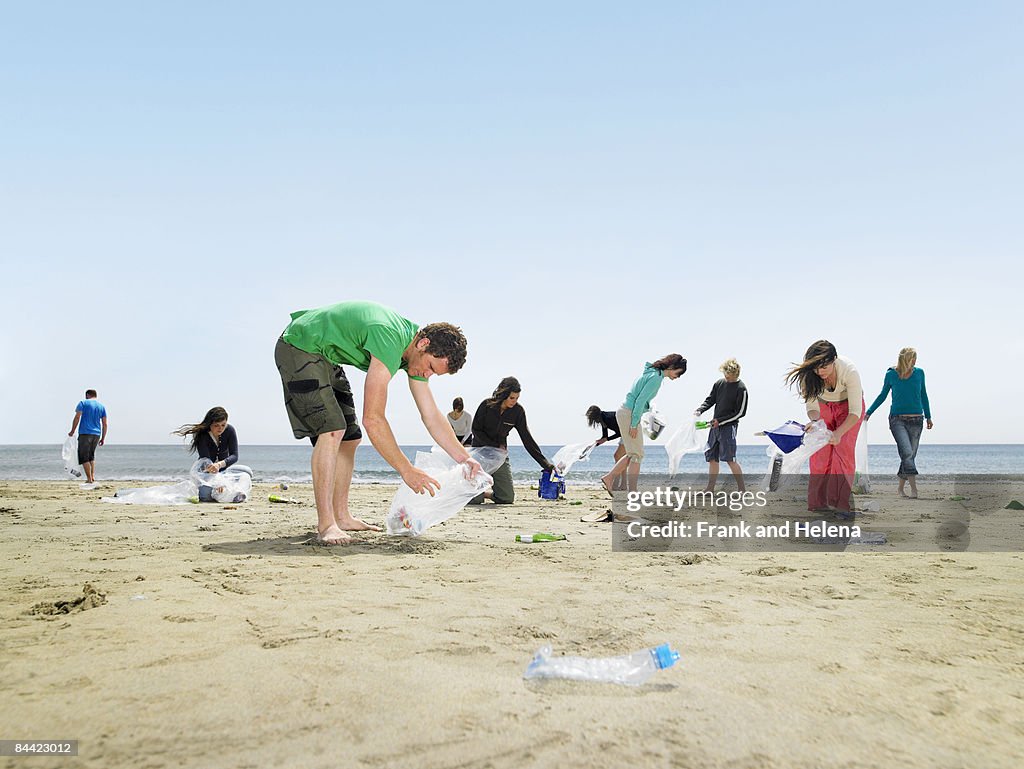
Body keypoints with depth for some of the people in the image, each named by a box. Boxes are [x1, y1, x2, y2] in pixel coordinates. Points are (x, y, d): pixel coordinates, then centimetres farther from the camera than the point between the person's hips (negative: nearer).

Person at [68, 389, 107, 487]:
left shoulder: (83, 403, 2)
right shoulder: (102, 406, 14)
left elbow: (77, 417, -8)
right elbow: (105, 424, 11)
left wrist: (72, 431, -1)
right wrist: (103, 438, 14)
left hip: (85, 433, -5)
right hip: (96, 434, 5)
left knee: (84, 457, -1)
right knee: (91, 456, 20)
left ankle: (90, 480, -7)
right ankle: (93, 477, 9)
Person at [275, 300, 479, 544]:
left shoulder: (418, 353, -3)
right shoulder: (390, 341, -33)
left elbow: (431, 415, 3)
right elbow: (373, 419, -33)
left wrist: (464, 458, -3)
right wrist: (407, 470, -28)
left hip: (326, 359, 10)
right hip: (299, 348, -10)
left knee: (349, 437, 8)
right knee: (331, 430, -23)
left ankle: (341, 517, 17)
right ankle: (325, 525, -20)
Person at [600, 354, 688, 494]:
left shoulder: (653, 373, 14)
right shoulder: (656, 378, -16)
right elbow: (640, 400, -21)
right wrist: (634, 424, -19)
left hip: (625, 413, 10)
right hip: (629, 414, -10)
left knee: (633, 454, 14)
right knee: (637, 454, -5)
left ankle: (608, 478, 15)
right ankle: (632, 492, -3)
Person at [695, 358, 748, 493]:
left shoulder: (741, 389, -9)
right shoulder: (719, 383, 8)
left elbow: (740, 412, -10)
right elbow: (710, 400, 16)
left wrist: (720, 421, -12)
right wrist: (699, 410, -3)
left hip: (729, 427, -6)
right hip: (715, 426, 6)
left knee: (730, 459, -12)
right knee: (712, 458, 6)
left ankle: (742, 489, -3)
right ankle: (710, 489, 11)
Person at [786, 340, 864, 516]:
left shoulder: (849, 371, -37)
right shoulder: (807, 374, -29)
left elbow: (855, 411, -32)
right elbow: (811, 406, -19)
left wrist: (839, 433, -46)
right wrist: (815, 421, -41)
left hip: (847, 405, -2)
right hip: (824, 406, 3)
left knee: (843, 450, -17)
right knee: (820, 453, -7)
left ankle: (840, 504, -15)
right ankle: (819, 503, 0)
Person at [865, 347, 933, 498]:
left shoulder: (919, 373, 5)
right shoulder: (891, 375, -1)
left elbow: (923, 396, 17)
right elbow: (883, 395, 11)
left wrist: (928, 417, 20)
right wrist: (868, 412, 9)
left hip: (916, 420, 3)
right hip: (897, 419, -3)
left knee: (910, 456, 4)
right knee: (907, 453, -17)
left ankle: (901, 488, 17)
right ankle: (914, 489, -17)